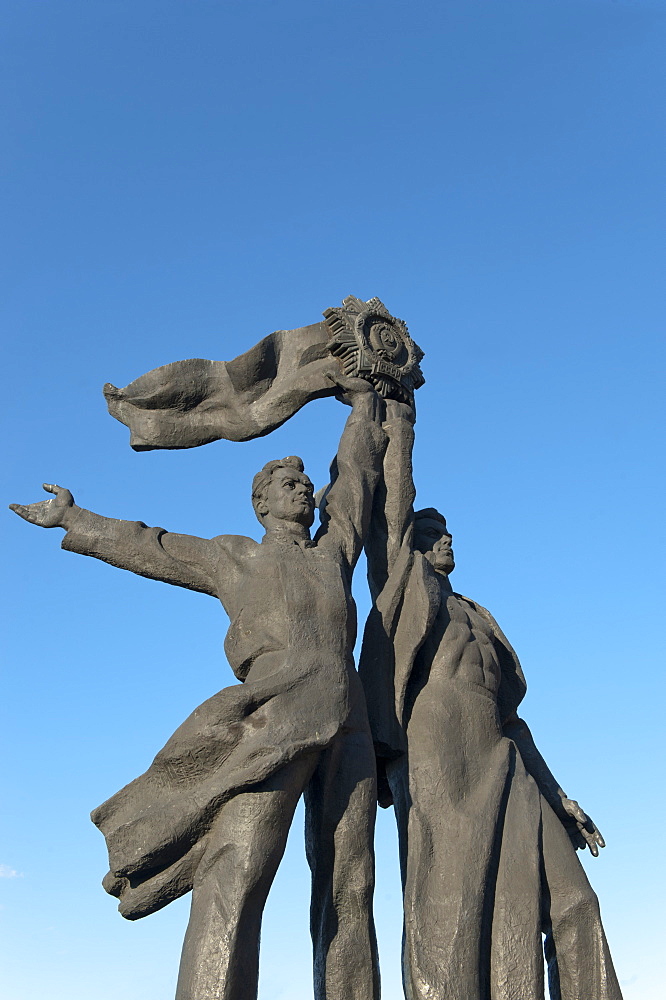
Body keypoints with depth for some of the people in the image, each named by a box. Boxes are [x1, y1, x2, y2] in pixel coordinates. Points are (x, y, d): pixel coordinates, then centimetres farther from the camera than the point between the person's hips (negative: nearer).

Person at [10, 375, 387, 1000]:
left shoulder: (335, 548, 28)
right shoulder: (234, 557, 22)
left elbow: (359, 467, 38)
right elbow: (147, 546, 32)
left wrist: (361, 398, 51)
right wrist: (72, 520, 41)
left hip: (348, 725, 4)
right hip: (276, 715, -4)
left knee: (348, 888, -3)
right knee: (237, 876, -18)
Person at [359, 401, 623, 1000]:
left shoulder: (477, 617, 30)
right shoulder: (406, 584, 15)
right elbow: (393, 503, 1)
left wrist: (555, 793, 19)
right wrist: (399, 426, 9)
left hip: (506, 771, 7)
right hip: (439, 764, -7)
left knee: (570, 907, -2)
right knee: (451, 916, -12)